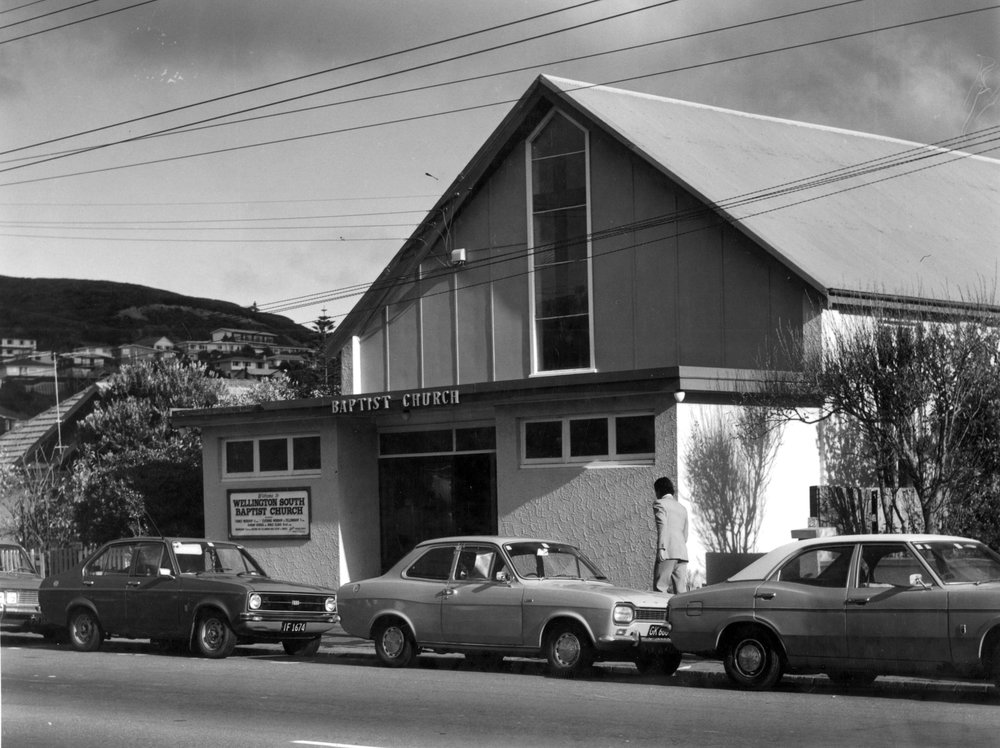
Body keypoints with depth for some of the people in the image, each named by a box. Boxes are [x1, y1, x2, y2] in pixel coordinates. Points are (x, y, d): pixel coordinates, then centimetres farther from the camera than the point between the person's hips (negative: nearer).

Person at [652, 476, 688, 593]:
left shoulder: (660, 504, 4)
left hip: (667, 553, -7)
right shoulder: (682, 508, 27)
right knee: (680, 591, 1)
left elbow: (662, 526, -11)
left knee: (660, 588, -10)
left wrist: (661, 548, -18)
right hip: (682, 553, 7)